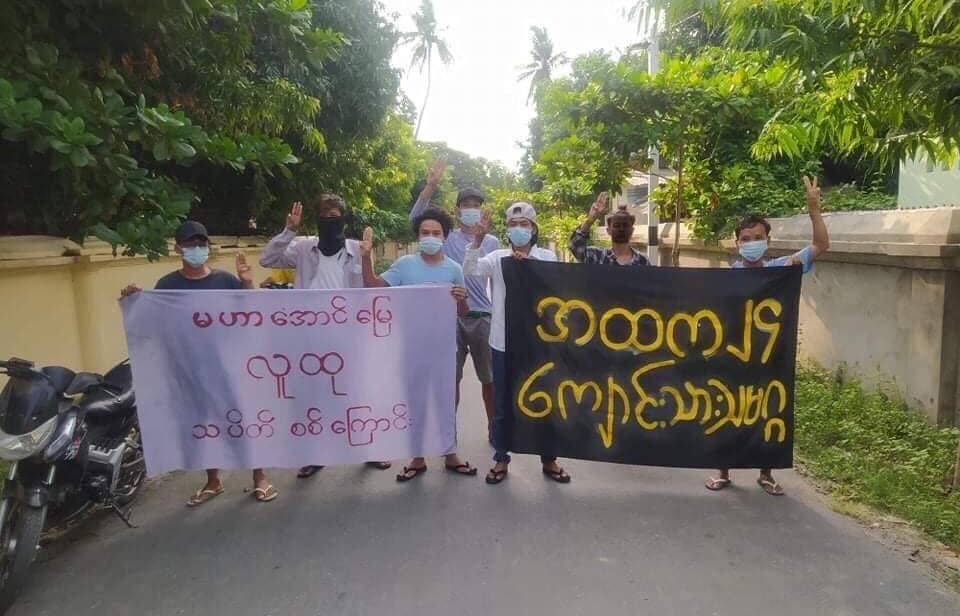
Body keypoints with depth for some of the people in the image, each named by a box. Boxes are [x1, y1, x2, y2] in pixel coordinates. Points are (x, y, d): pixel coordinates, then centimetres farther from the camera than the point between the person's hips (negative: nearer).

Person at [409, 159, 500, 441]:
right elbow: (415, 220, -9)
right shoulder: (447, 237, 3)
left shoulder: (492, 242, 8)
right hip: (451, 317, -1)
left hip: (483, 317, 1)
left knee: (490, 377, 11)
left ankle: (495, 429, 27)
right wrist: (430, 186, -18)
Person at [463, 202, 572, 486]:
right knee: (503, 404, 11)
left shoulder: (547, 257, 1)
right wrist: (477, 241, -25)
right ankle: (501, 459, 27)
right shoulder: (497, 257, 2)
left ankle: (549, 459, 28)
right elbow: (470, 270, -13)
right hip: (503, 342, 0)